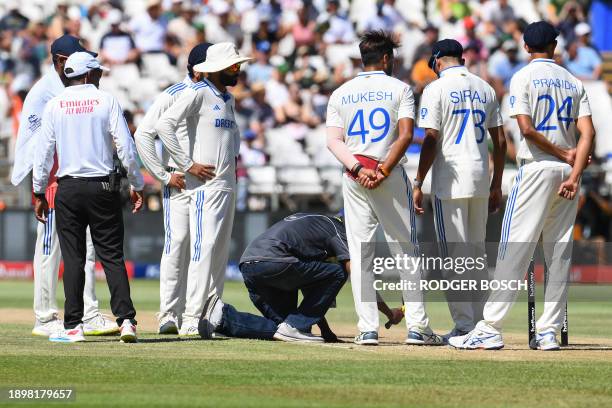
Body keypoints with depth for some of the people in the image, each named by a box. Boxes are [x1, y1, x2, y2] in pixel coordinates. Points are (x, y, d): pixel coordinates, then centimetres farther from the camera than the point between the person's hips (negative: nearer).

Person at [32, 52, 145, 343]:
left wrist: (39, 193, 8)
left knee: (73, 259, 4)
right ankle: (126, 320, -7)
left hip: (68, 189, 1)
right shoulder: (106, 101, -1)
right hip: (103, 188, -1)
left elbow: (43, 152, 2)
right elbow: (126, 147, -5)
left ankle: (73, 326, 1)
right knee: (112, 256, 2)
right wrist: (137, 185, 2)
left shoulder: (54, 105, 3)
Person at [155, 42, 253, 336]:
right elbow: (164, 124, -18)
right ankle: (191, 319, -18)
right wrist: (187, 165, -18)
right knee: (204, 248, -15)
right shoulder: (198, 93, -8)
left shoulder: (228, 98, 18)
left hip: (227, 184, 9)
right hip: (205, 183, -9)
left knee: (221, 250, 9)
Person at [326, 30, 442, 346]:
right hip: (392, 177, -2)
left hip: (354, 181, 2)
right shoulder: (399, 89, 2)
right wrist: (384, 170, -12)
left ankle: (368, 328, -2)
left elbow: (333, 140, -1)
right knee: (406, 250, 3)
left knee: (360, 254, 4)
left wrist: (358, 169, -11)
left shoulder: (340, 94, 11)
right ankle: (417, 326, -3)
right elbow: (405, 134, -11)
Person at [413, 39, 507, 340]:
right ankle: (480, 324, 14)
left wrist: (418, 184, -9)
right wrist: (496, 185, 16)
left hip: (450, 179, -6)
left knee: (454, 254, -4)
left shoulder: (436, 89, -6)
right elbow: (500, 141, 11)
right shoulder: (485, 88, 12)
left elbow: (431, 141, -13)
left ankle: (464, 326, -8)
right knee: (476, 252, 14)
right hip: (481, 179, 6)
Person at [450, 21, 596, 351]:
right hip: (568, 173, 5)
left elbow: (527, 129, -14)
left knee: (514, 249, -9)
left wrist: (563, 153, -4)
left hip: (537, 169, -5)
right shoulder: (573, 82, 12)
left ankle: (490, 327, -15)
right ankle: (549, 331, 5)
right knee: (559, 253, 7)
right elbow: (587, 132, 0)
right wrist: (574, 175, -8)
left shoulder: (523, 78, -3)